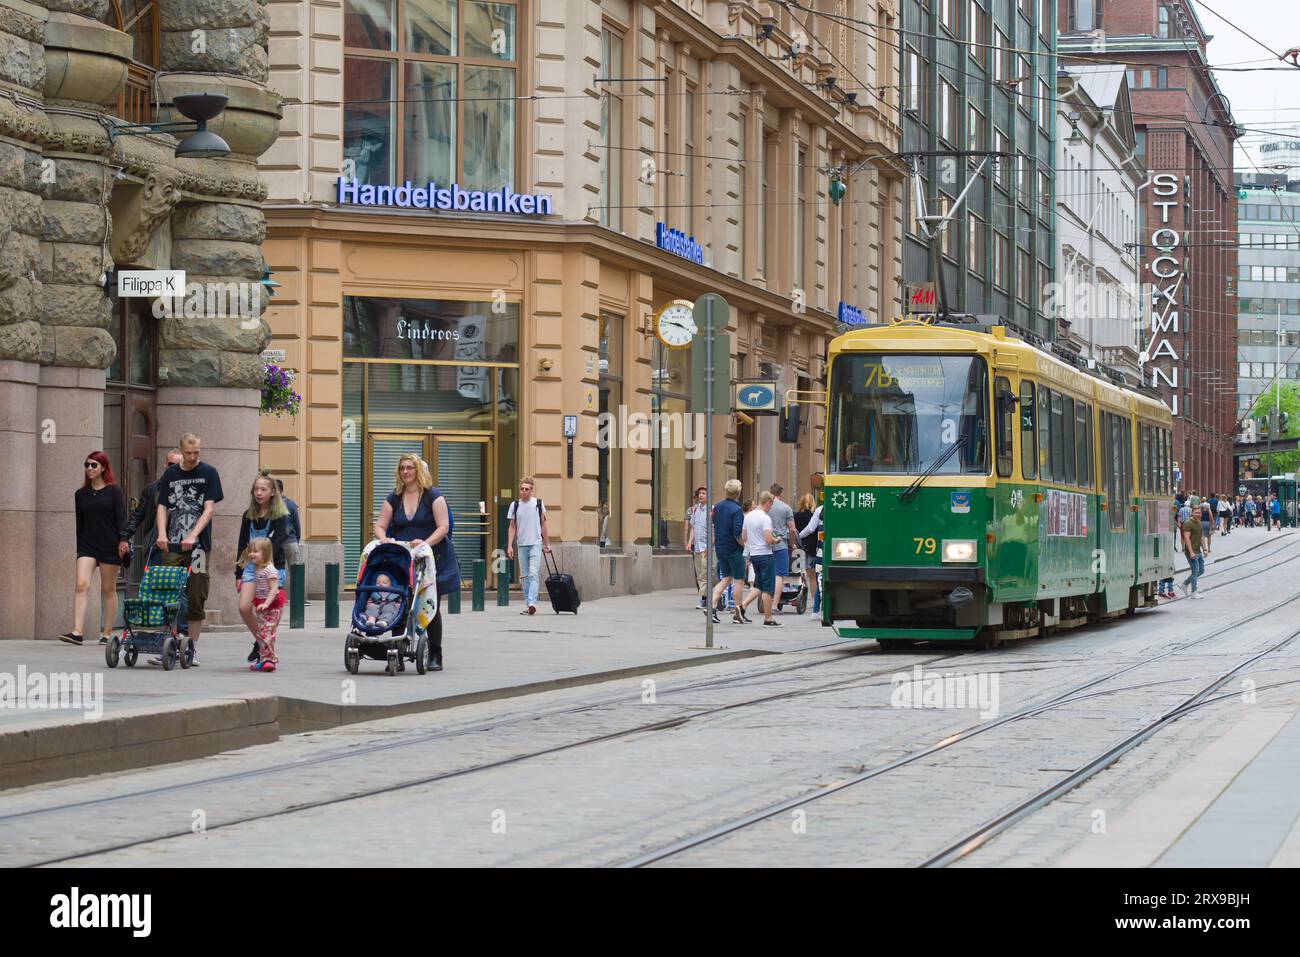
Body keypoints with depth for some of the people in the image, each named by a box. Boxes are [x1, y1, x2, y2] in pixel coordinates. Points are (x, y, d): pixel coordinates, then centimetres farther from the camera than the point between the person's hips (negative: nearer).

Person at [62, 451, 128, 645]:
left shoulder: (114, 491, 1)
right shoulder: (80, 494, 12)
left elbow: (121, 519, -3)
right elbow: (79, 523, 16)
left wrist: (123, 541, -14)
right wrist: (79, 547, 15)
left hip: (109, 547, -3)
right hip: (87, 547, 3)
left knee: (108, 589, 4)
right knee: (81, 585, -14)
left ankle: (107, 633, 11)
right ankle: (77, 632, -22)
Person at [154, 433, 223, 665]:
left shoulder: (209, 473, 2)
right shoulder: (170, 474, 10)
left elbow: (209, 509, -5)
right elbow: (162, 507, 8)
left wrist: (193, 536, -18)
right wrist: (162, 534, -11)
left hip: (198, 546, -2)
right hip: (172, 547, 2)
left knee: (196, 599, 0)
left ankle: (192, 649, 7)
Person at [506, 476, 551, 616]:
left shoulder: (538, 504, 2)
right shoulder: (515, 505, 5)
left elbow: (543, 524, 9)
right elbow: (512, 527, 8)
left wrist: (547, 544, 8)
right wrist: (509, 546, 1)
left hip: (536, 544, -3)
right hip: (521, 545, 3)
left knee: (533, 574, -14)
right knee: (524, 576, 7)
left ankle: (532, 603, -23)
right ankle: (527, 605, 13)